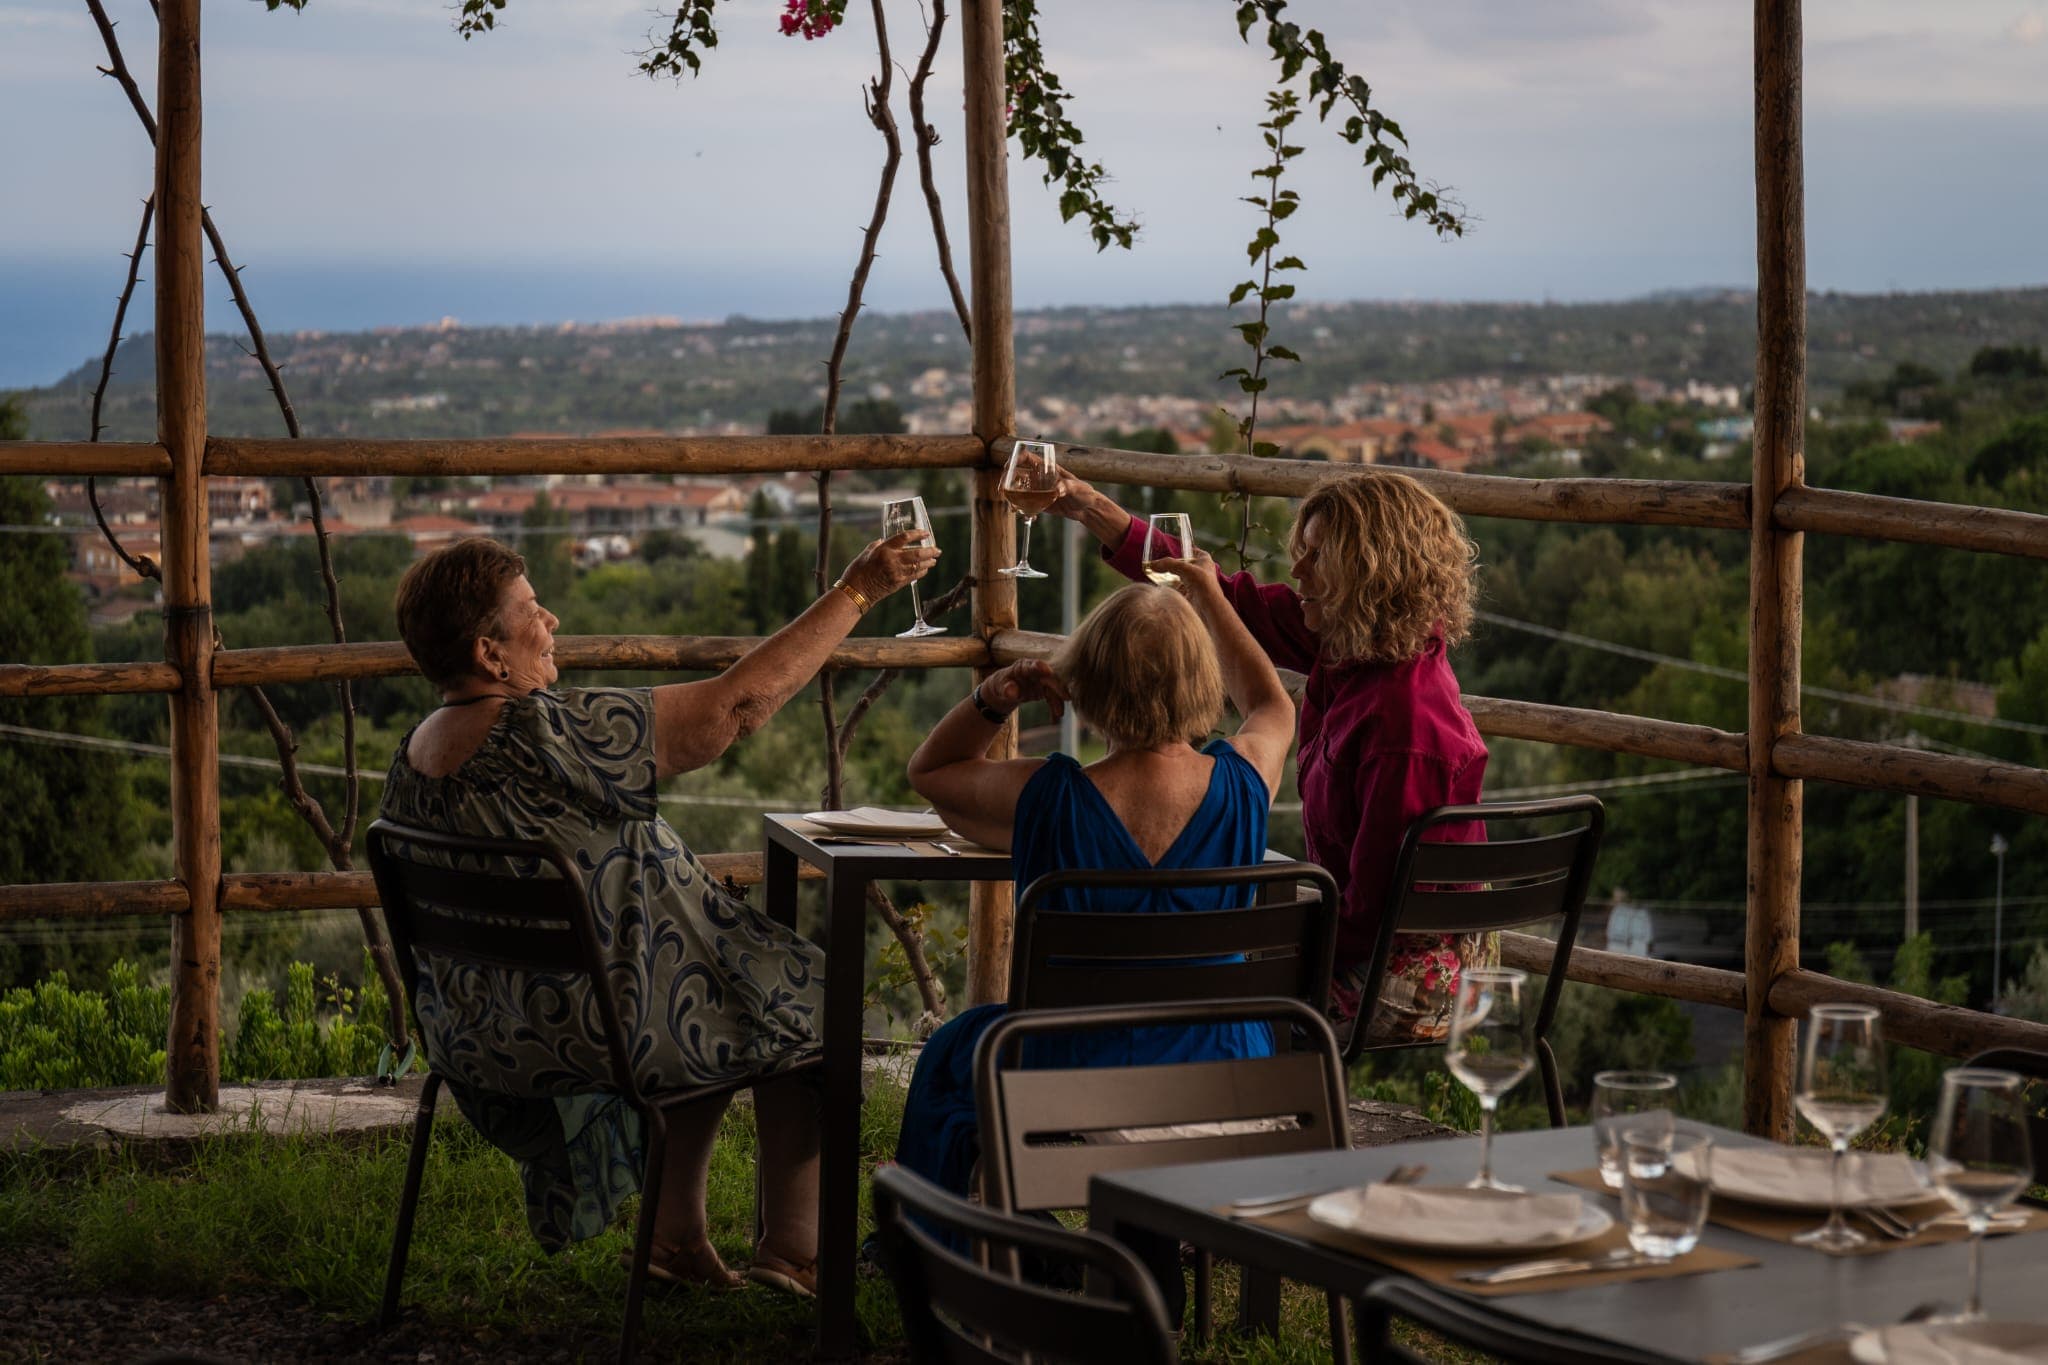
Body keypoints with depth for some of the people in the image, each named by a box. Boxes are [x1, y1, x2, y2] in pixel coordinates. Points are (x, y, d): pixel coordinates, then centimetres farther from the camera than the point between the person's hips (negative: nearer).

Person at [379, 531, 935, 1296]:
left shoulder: (411, 757, -1)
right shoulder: (552, 735, -26)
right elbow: (739, 703, -23)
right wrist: (858, 591, -17)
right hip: (596, 1027, -8)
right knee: (801, 998, 15)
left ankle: (677, 1234, 28)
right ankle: (791, 1244, 19)